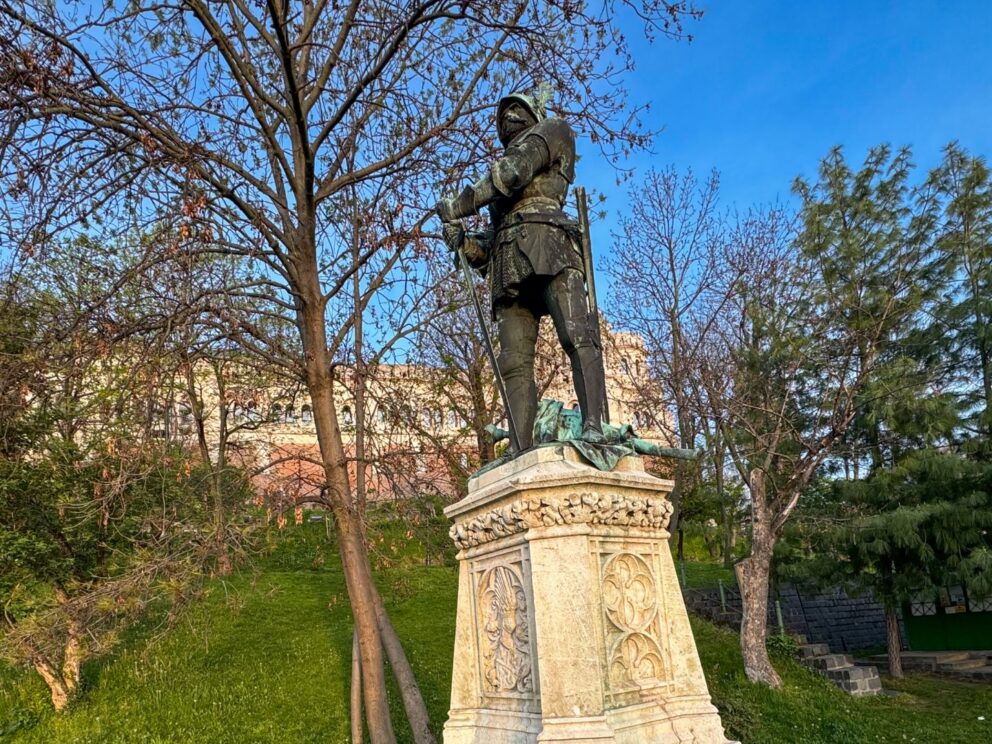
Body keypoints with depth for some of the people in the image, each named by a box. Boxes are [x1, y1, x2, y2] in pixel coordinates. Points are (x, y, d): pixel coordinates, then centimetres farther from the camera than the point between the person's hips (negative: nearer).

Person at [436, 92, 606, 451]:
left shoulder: (553, 129, 22)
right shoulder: (500, 198, 39)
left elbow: (515, 169, 2)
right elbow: (489, 246, 30)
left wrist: (459, 205, 7)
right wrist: (463, 243, 8)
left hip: (545, 243, -6)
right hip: (508, 266, 6)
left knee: (578, 337, -25)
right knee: (514, 363, -11)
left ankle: (593, 427, -37)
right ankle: (522, 452, -19)